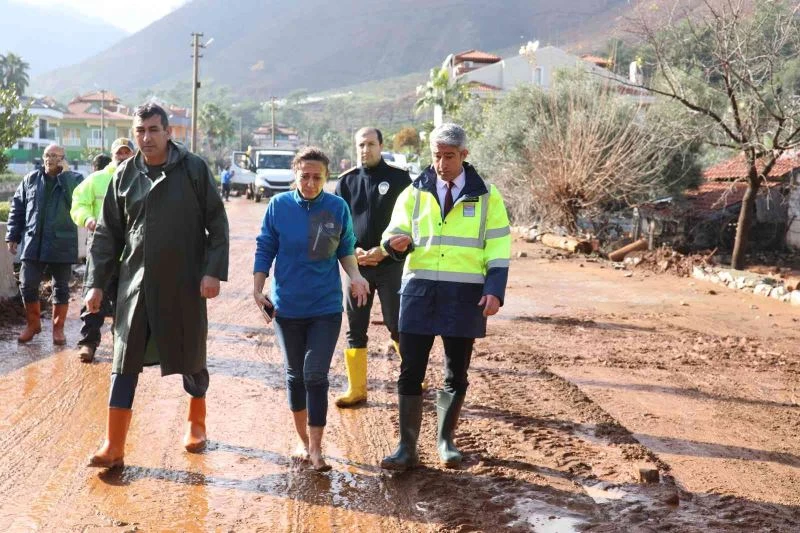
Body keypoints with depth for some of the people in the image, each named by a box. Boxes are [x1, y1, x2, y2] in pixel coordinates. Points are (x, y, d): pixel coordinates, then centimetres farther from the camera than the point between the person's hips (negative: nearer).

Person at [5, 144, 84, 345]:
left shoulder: (74, 180, -1)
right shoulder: (30, 180, 8)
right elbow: (17, 209, 13)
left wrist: (65, 175, -21)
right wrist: (12, 236, 8)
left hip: (61, 244, -3)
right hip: (33, 243, 3)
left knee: (61, 288, 6)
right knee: (28, 285, 5)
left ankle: (58, 328, 18)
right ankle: (33, 323, 24)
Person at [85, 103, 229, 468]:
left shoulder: (194, 170, -5)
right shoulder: (124, 175, 4)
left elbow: (217, 224, -4)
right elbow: (107, 234, 7)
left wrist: (214, 271, -12)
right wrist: (96, 282, 2)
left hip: (184, 285, -2)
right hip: (135, 284, 2)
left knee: (191, 359, 11)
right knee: (124, 363, 1)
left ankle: (196, 421, 36)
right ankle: (114, 446, 6)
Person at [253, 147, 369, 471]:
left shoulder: (338, 207, -4)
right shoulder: (278, 206, -4)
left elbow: (345, 249, 7)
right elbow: (264, 250, 2)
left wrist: (355, 275, -10)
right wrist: (257, 289, -4)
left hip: (326, 307, -1)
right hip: (287, 307, 1)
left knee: (316, 375, -6)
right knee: (295, 375, 13)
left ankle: (316, 448, 2)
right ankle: (303, 439, 29)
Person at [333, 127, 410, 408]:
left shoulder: (399, 178, -1)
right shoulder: (347, 181, 8)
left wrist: (383, 250, -13)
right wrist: (353, 250, -8)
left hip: (391, 264, -3)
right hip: (357, 265, 3)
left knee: (398, 326, 1)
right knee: (355, 329, 6)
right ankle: (356, 389, 13)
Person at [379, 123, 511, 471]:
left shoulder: (486, 196, 3)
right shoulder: (414, 193, 5)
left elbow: (498, 249, 2)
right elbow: (394, 232, 2)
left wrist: (494, 290, -10)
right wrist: (395, 242, -23)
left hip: (465, 295, 0)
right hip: (420, 290, 1)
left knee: (457, 373, 10)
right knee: (410, 371, 0)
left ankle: (445, 441, 27)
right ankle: (407, 447, 9)